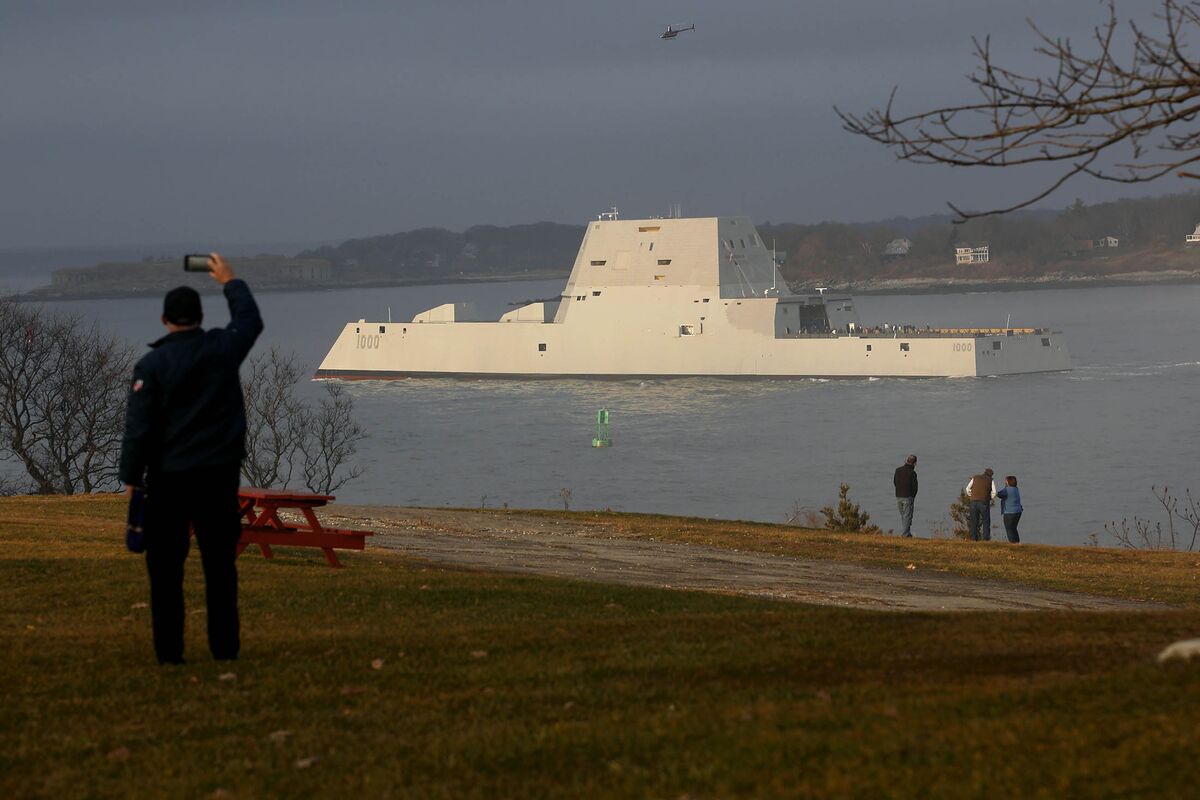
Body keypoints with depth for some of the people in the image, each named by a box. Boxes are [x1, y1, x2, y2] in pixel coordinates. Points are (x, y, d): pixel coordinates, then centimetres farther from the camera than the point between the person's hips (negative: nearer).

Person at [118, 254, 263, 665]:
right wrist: (230, 282, 35)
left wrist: (131, 477, -3)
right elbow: (250, 320, 21)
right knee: (220, 565, 8)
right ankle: (224, 646, 8)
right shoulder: (222, 350, -1)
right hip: (219, 476, 2)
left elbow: (139, 426, -10)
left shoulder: (151, 365, -8)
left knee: (166, 568, 3)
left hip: (169, 478, -2)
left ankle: (169, 649, 1)